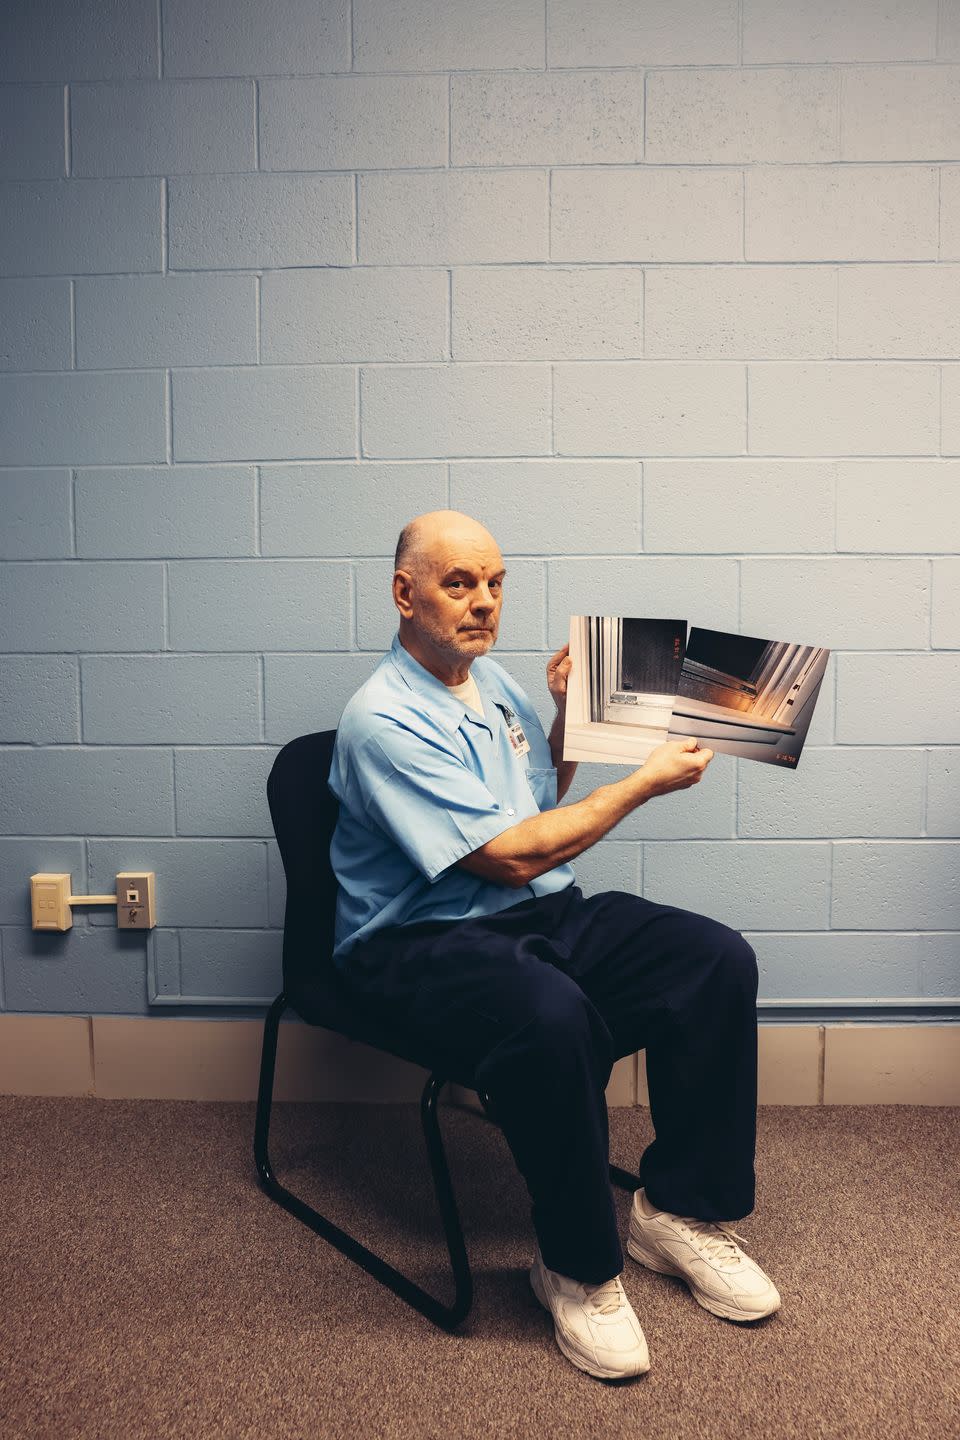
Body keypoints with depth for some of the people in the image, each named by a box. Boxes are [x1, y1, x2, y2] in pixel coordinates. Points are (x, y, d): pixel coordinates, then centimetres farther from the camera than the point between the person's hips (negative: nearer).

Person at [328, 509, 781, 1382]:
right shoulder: (385, 720, -16)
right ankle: (579, 1269, -12)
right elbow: (512, 854, -20)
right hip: (423, 943, -8)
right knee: (553, 1019, -38)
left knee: (718, 959, -12)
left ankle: (682, 1211, 3)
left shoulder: (490, 679, 12)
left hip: (547, 915, 8)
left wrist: (567, 713, 8)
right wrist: (648, 781, -12)